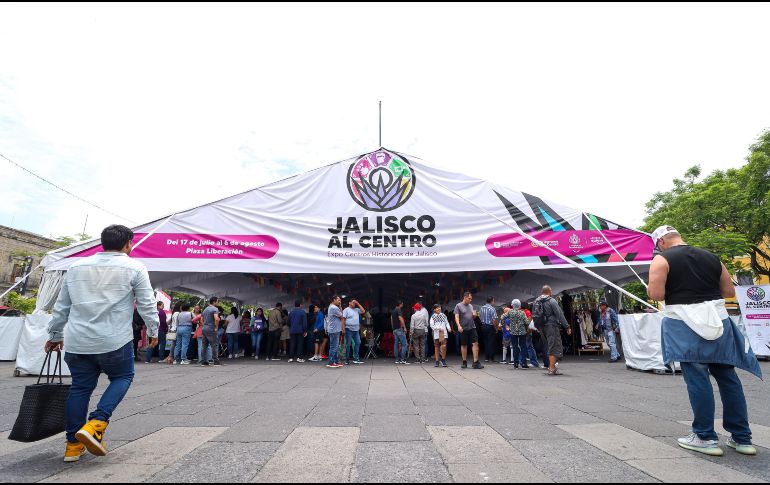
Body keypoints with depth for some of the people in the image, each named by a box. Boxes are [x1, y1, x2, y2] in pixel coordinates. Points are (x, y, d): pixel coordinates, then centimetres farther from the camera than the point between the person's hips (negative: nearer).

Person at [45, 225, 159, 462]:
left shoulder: (76, 267, 11)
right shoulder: (134, 268, -4)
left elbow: (61, 306, 17)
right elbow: (147, 304, -4)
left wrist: (55, 334, 29)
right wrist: (153, 331, 9)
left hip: (77, 342, 5)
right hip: (114, 341, -5)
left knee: (80, 387, 15)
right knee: (122, 377, 15)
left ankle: (73, 444, 20)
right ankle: (95, 424, -3)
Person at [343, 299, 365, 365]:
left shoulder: (357, 309, 15)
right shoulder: (346, 310, -2)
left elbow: (363, 311, 3)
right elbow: (343, 319, -8)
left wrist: (358, 304, 2)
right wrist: (343, 328, -16)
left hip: (356, 330, 6)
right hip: (349, 330, -6)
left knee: (357, 343, 4)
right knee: (348, 344, -1)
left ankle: (356, 359, 11)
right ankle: (347, 360, 6)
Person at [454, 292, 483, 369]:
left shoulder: (471, 306, 15)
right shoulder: (458, 306, -2)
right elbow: (456, 317, -9)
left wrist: (474, 316, 0)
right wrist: (459, 326, -23)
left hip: (472, 328, 4)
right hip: (463, 329, -4)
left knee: (475, 343, -7)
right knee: (464, 345, 6)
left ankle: (475, 362, -6)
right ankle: (464, 362, 17)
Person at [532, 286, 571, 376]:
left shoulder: (536, 302, 11)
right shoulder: (551, 301, -10)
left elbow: (534, 315, 14)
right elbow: (560, 314, -12)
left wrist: (538, 327, 21)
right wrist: (567, 327, -9)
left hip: (542, 327, 7)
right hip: (551, 325, -7)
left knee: (550, 346, 18)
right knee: (554, 347, -3)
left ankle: (551, 365, 21)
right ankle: (552, 369, -3)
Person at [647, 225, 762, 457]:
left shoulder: (662, 259, -6)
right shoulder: (711, 257, 11)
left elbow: (656, 295, -14)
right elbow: (730, 292, 15)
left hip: (686, 325, -5)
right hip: (718, 321, 5)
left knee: (697, 378, 0)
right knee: (728, 377, 13)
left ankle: (706, 437, 8)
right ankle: (742, 438, 23)